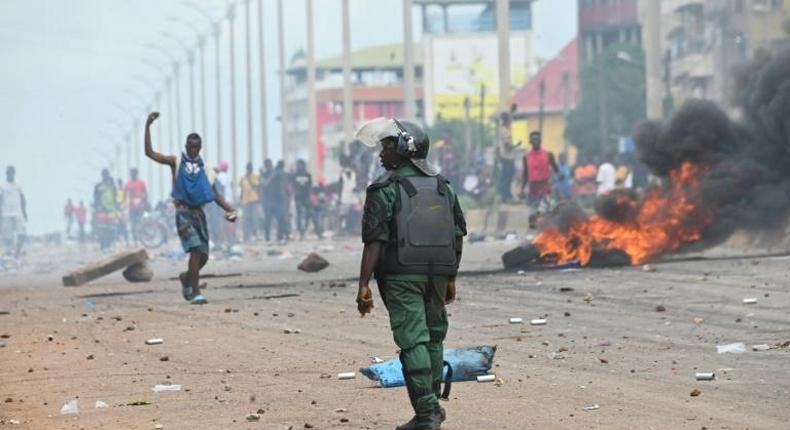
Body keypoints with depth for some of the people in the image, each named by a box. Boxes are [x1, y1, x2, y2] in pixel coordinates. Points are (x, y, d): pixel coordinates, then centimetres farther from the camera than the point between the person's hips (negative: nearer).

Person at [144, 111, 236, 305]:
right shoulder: (176, 162, 5)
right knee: (196, 250, -20)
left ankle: (186, 278, 36)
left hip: (199, 213, 5)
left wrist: (230, 209, -3)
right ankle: (195, 292, -19)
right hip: (184, 212, -5)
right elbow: (150, 153, -4)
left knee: (203, 256, 6)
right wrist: (147, 126, -12)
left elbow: (216, 195, 14)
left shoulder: (204, 169, 14)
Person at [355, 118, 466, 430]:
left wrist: (364, 284, -12)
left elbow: (375, 240, -13)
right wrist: (451, 278, 20)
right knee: (434, 336, 19)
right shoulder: (442, 186, 11)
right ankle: (433, 403, 22)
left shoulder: (386, 189, -7)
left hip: (402, 275, -5)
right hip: (438, 273, 5)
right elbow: (458, 235, 13)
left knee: (413, 340, -6)